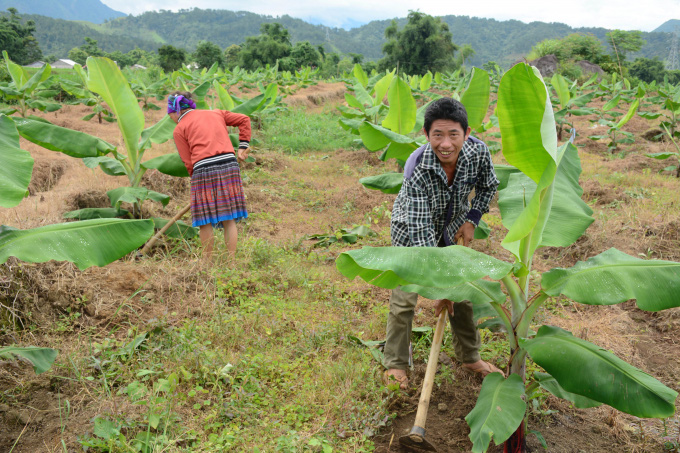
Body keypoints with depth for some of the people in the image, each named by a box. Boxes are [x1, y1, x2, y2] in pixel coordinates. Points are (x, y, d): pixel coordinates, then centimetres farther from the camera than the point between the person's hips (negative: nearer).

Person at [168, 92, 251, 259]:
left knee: (205, 222, 7)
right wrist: (243, 146, 19)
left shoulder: (179, 129, 9)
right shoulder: (216, 113, 22)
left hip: (204, 170, -4)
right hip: (229, 165, 4)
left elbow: (189, 163, 3)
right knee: (229, 220, 10)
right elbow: (244, 119, 22)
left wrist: (196, 177, 13)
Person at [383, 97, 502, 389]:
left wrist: (472, 220, -9)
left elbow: (489, 185, 0)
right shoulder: (417, 169, -38)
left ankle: (470, 357, 33)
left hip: (452, 228, 4)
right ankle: (395, 364, 17)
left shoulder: (477, 151, -26)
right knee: (404, 298, -4)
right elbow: (421, 233, -38)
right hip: (412, 229, -4)